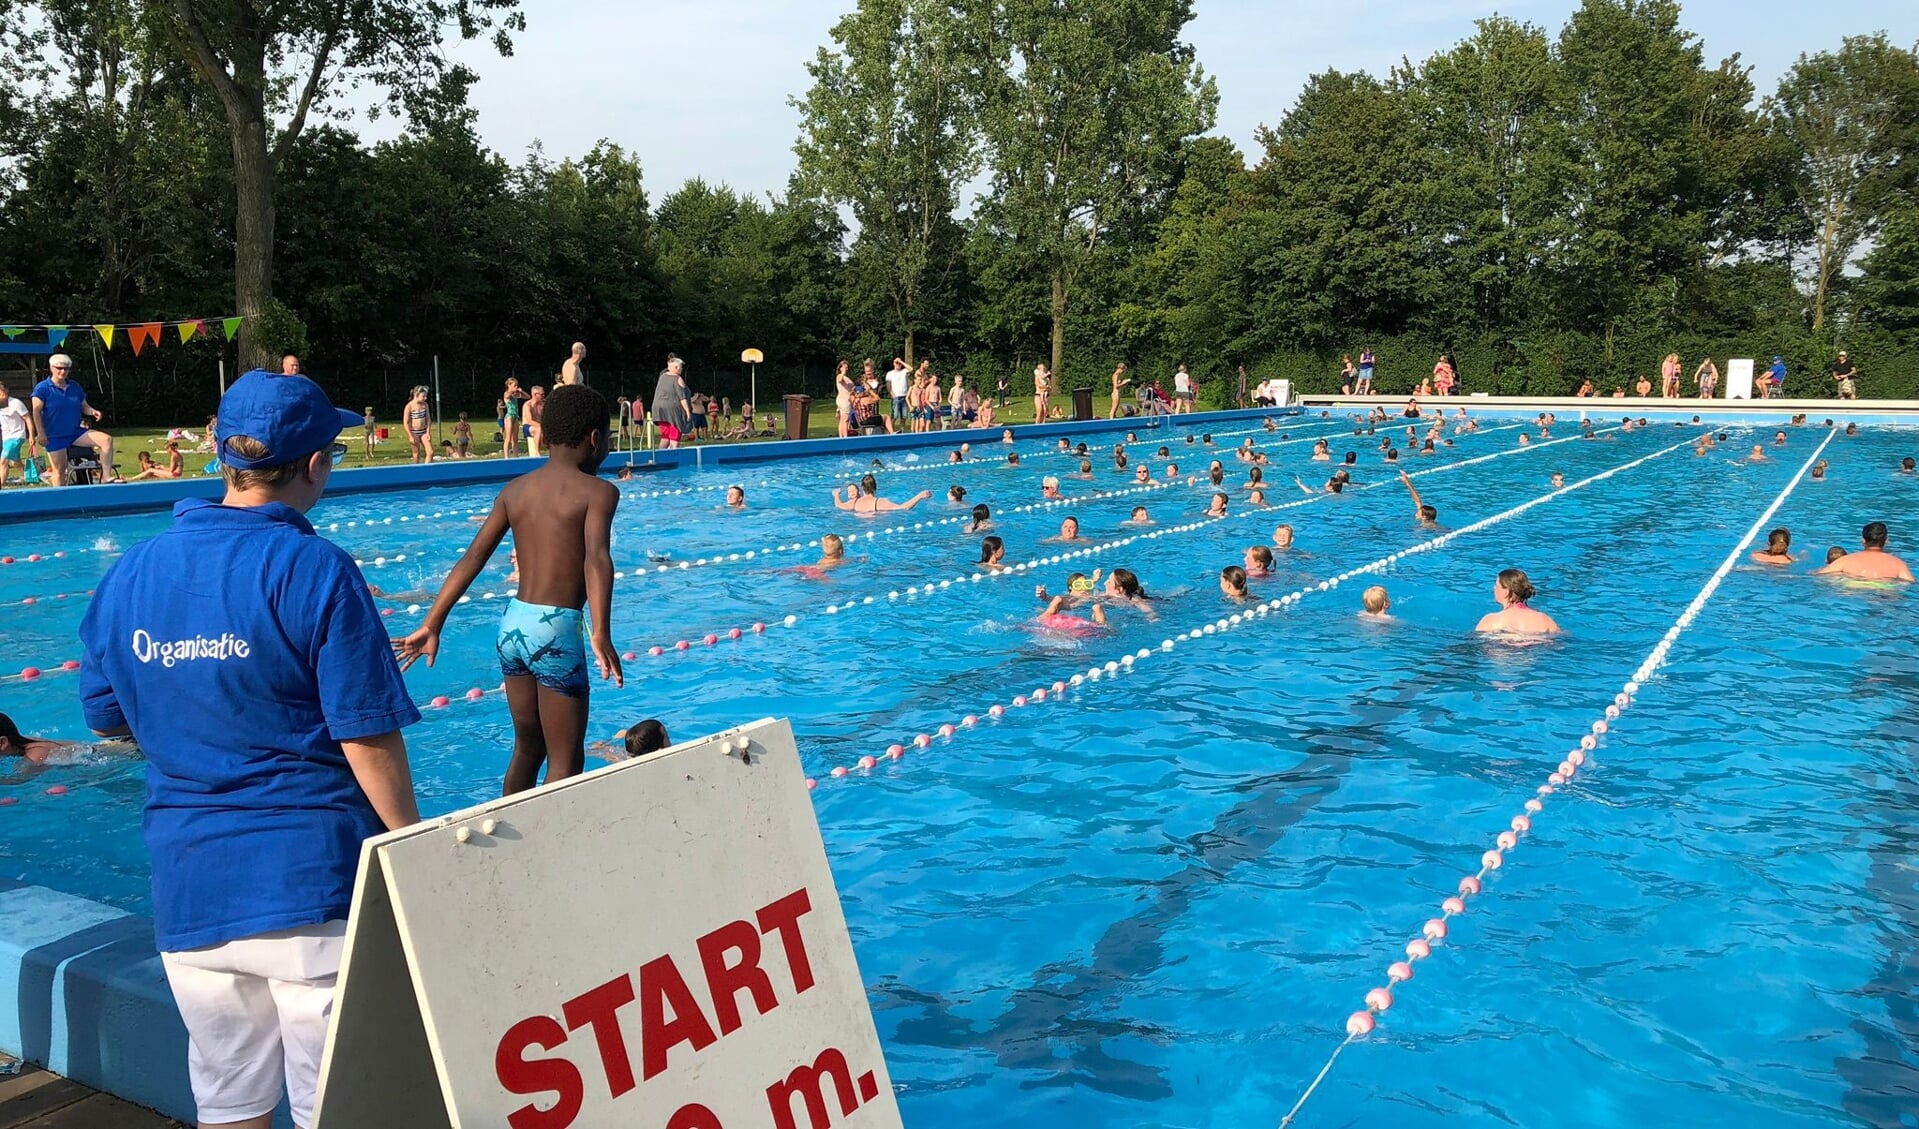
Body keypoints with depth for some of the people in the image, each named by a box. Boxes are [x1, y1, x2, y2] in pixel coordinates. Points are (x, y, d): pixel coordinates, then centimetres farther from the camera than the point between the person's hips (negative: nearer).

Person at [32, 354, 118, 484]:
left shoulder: (75, 386, 9)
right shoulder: (42, 388, -5)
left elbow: (84, 406, 16)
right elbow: (36, 411, -9)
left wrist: (93, 411, -9)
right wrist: (41, 434, -17)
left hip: (76, 432, 4)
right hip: (55, 437, -4)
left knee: (106, 439, -17)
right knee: (59, 470, -2)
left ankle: (107, 476, -20)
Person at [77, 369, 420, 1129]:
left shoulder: (130, 573, 4)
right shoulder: (314, 569, -14)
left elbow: (107, 719, 14)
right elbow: (368, 737, -14)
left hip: (189, 883, 6)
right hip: (312, 876, -5)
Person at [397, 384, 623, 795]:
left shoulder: (514, 491, 10)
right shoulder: (597, 491, -7)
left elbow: (472, 559, 5)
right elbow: (597, 558, -25)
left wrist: (431, 626, 6)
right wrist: (601, 634, -35)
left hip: (513, 623, 7)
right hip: (556, 629, -7)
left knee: (526, 749, 23)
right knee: (565, 764, 4)